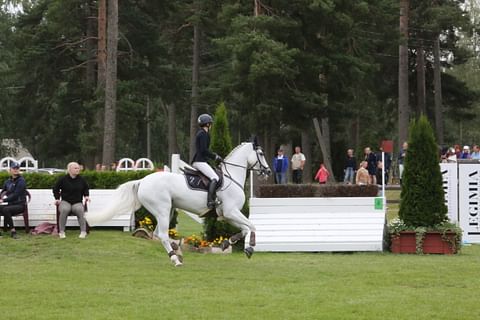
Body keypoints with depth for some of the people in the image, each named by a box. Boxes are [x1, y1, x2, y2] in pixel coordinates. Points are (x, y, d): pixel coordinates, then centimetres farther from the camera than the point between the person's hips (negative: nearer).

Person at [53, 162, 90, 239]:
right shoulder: (63, 179, 2)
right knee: (64, 210, -37)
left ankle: (83, 232, -29)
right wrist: (57, 198, 1)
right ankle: (61, 232, -27)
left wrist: (86, 196, 9)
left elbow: (86, 188, 26)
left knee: (80, 210, -34)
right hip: (65, 201, -1)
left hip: (77, 202, 1)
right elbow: (55, 189, 13)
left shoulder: (81, 180, 9)